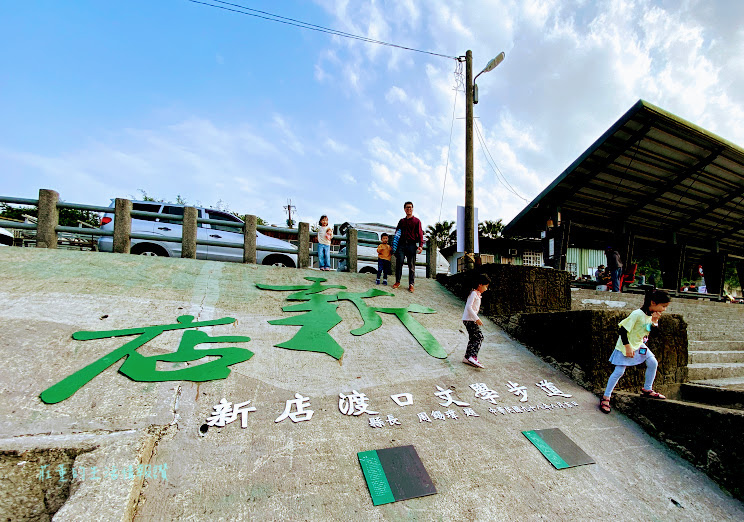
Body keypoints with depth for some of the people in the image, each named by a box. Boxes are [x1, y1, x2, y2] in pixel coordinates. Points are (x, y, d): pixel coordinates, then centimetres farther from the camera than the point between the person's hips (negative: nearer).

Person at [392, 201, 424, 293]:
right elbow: (397, 232, 22)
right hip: (401, 244, 3)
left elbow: (420, 234, 3)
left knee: (411, 265, -2)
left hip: (412, 245, -2)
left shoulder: (416, 221, 10)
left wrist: (420, 245, -10)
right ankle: (397, 281, 4)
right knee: (399, 263, -5)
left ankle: (411, 284, 1)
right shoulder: (401, 221, 20)